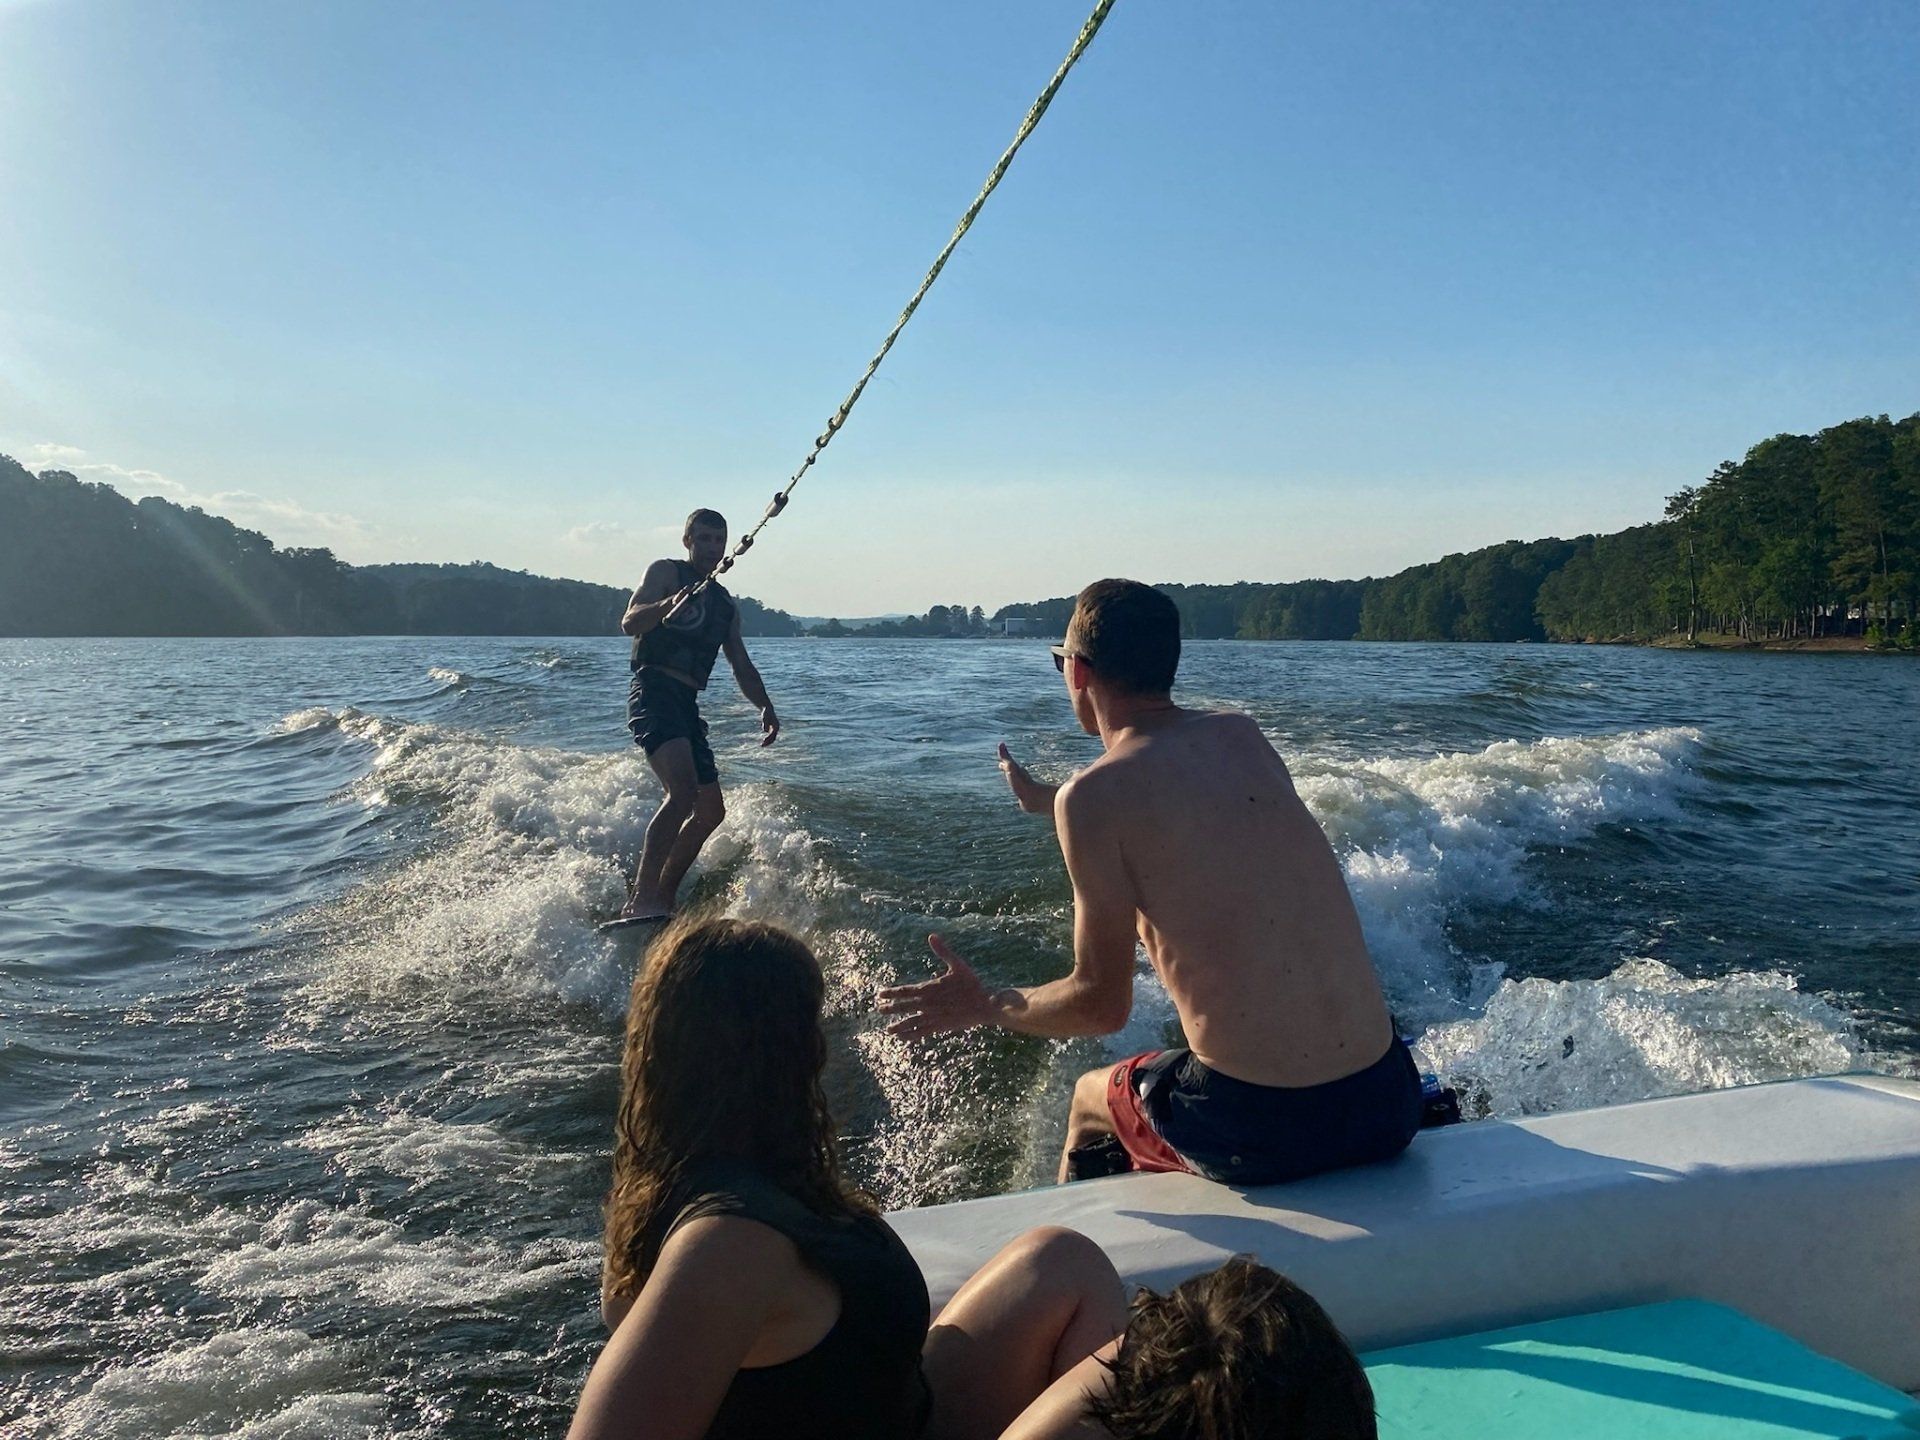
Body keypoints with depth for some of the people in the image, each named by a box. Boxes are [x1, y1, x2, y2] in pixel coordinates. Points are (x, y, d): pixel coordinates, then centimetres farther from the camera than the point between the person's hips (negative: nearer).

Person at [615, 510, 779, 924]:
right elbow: (630, 623, -9)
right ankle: (640, 899, -33)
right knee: (683, 791, -28)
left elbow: (742, 667, 24)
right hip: (654, 691, -8)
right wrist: (667, 604, -30)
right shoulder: (666, 572, 6)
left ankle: (663, 899, 15)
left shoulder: (726, 604, 25)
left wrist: (765, 707, 6)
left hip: (686, 704, 8)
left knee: (711, 811, 6)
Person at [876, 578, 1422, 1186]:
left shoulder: (1092, 797, -11)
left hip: (1260, 1125, -4)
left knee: (1091, 1097, 27)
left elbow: (1103, 1004, -6)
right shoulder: (1243, 736, 7)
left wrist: (981, 1007, 13)